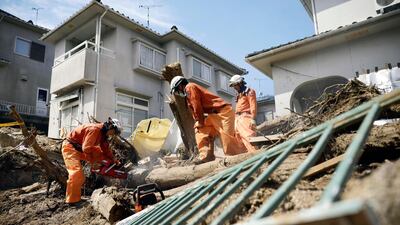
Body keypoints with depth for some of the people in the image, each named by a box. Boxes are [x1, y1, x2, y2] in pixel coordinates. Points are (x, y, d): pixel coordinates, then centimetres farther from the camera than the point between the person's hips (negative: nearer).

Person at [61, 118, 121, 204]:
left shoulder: (103, 133, 2)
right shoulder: (94, 129, -28)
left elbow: (106, 148, 6)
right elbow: (86, 148, -33)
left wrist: (113, 160, 0)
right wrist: (93, 161, -22)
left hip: (80, 147, 10)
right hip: (70, 146, -10)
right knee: (77, 171, -21)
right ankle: (72, 200, -15)